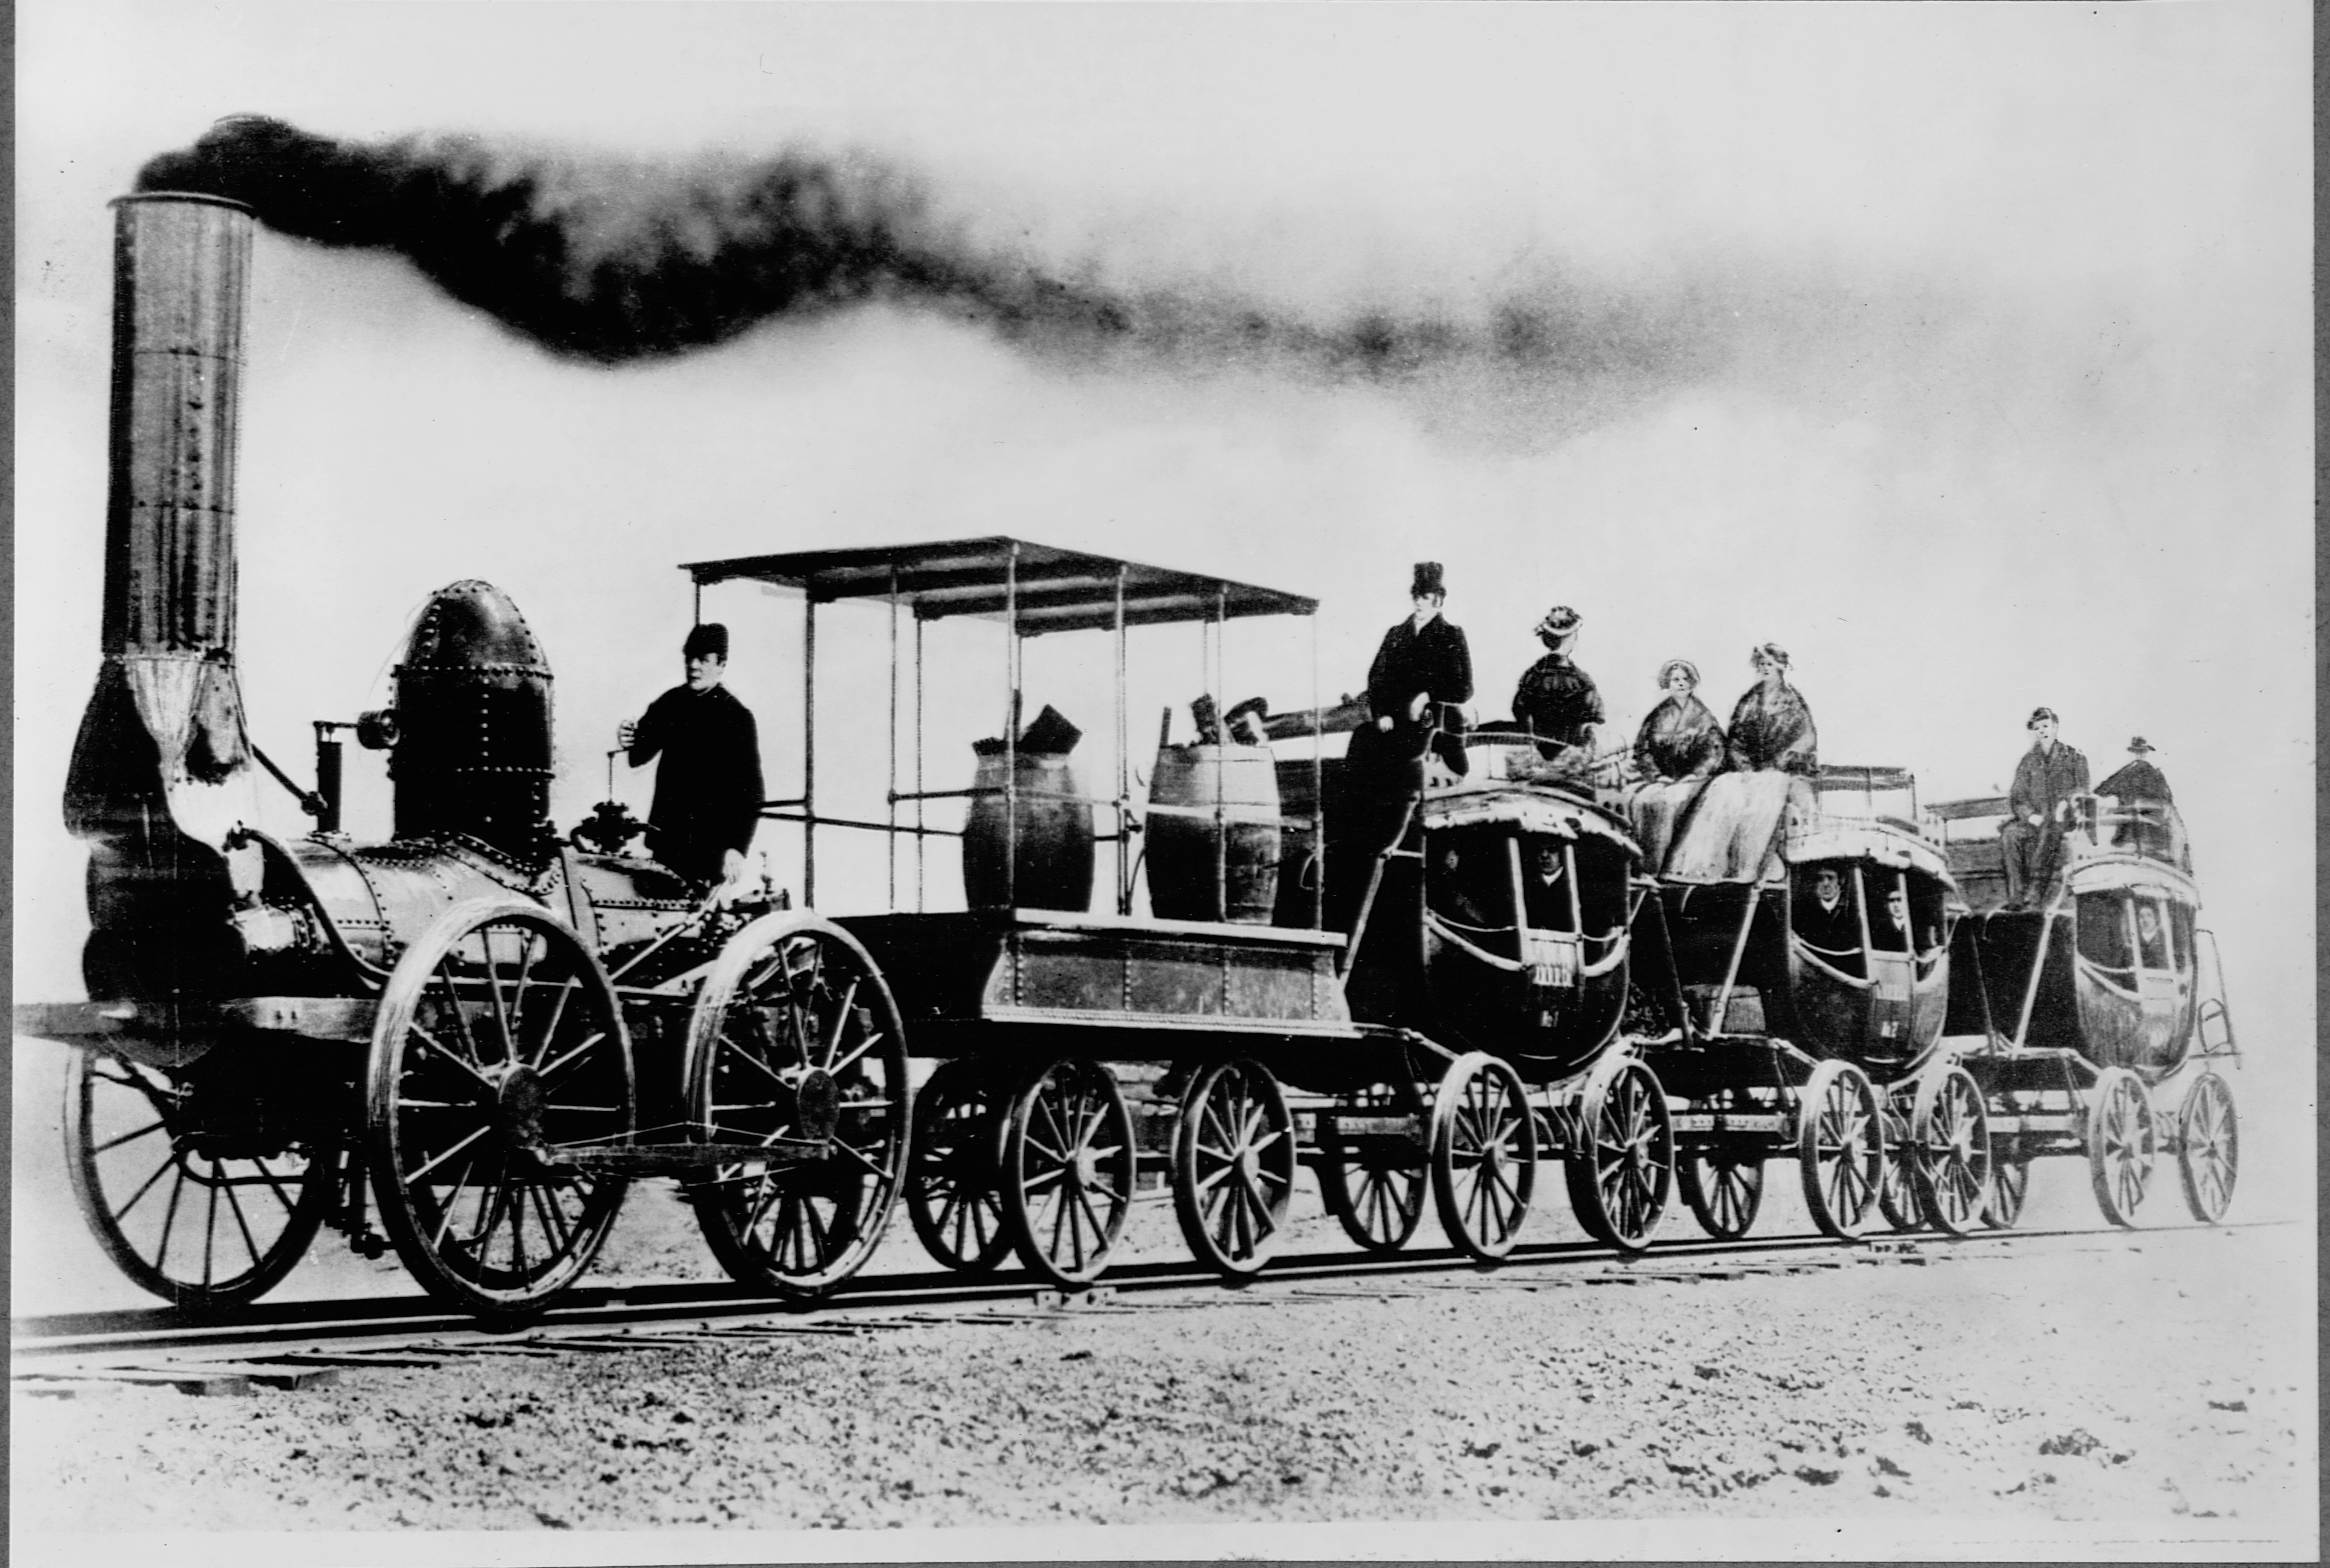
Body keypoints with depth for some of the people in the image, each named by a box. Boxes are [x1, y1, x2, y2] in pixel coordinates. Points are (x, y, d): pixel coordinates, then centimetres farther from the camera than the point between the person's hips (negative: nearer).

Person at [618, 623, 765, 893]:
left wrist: (737, 848, -20)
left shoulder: (738, 718, -7)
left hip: (711, 844, -5)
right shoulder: (671, 703, 8)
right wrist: (629, 741, -12)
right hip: (666, 837, 5)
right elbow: (640, 756, 12)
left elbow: (750, 792, -10)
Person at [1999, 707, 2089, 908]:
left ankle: (2036, 889, -44)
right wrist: (2030, 815, -11)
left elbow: (2082, 791, 2)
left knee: (2049, 830, -40)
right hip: (2035, 821, 3)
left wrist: (2066, 803, -19)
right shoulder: (2028, 761, 17)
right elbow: (2017, 798, 9)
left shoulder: (2073, 757, 11)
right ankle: (2016, 895, -38)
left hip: (2065, 821, -3)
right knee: (2010, 834, -31)